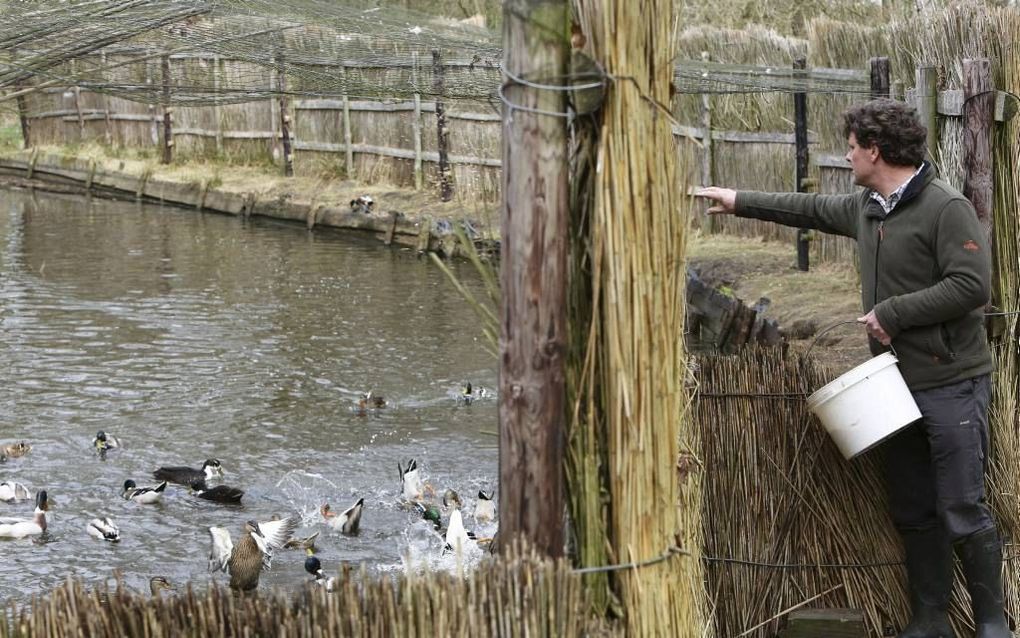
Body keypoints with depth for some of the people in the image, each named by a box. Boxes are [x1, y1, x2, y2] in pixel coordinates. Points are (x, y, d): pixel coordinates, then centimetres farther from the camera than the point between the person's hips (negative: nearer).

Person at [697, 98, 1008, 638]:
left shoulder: (946, 209, -16)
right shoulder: (866, 207, 11)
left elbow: (973, 285, -24)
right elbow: (812, 210, 29)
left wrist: (891, 312, -19)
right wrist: (740, 202, 34)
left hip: (952, 386, -8)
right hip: (898, 385, 8)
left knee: (963, 513, -5)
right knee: (913, 514, 12)